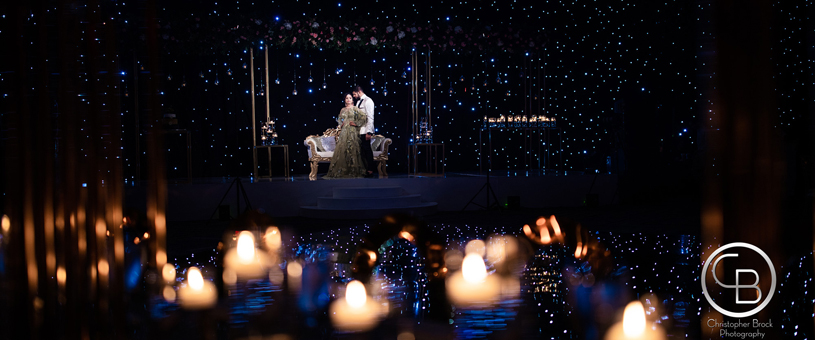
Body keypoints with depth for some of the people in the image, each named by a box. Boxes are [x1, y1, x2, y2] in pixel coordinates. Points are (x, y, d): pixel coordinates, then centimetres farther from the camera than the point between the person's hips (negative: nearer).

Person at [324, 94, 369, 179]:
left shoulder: (355, 109, 1)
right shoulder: (343, 110, 15)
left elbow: (365, 118, -7)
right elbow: (339, 120, 29)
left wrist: (356, 123, -7)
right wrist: (340, 125, 9)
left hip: (352, 131, -5)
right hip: (344, 132, 5)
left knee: (352, 150, -8)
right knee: (342, 150, -2)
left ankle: (354, 171, -5)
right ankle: (343, 171, 0)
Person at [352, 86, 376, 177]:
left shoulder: (368, 101, -9)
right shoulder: (359, 102, 18)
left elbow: (370, 117, -14)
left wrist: (369, 132, -19)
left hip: (365, 131, -8)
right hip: (359, 130, 8)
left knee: (367, 149, -6)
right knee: (362, 149, 6)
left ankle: (370, 171, -1)